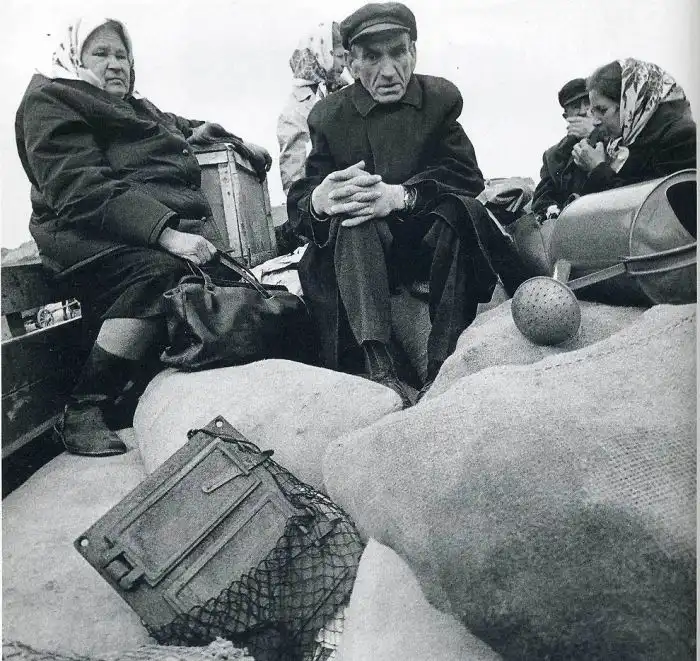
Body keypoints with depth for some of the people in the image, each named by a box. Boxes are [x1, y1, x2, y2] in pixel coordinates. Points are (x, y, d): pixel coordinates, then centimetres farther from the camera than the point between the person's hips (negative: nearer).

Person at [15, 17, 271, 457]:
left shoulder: (138, 108, 33)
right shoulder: (50, 101, 8)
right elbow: (80, 187, -10)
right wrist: (165, 232, -26)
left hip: (176, 223, 7)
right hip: (93, 232, -7)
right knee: (157, 271, -36)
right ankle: (82, 413, -25)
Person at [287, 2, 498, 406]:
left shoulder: (441, 98, 0)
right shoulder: (329, 116, 0)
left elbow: (468, 177, -12)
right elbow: (297, 202, -6)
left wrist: (401, 195, -31)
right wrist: (319, 200, -33)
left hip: (431, 242, 1)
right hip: (361, 249, 0)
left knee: (459, 208, -30)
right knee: (351, 212, -31)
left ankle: (444, 367, -30)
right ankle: (378, 367, -39)